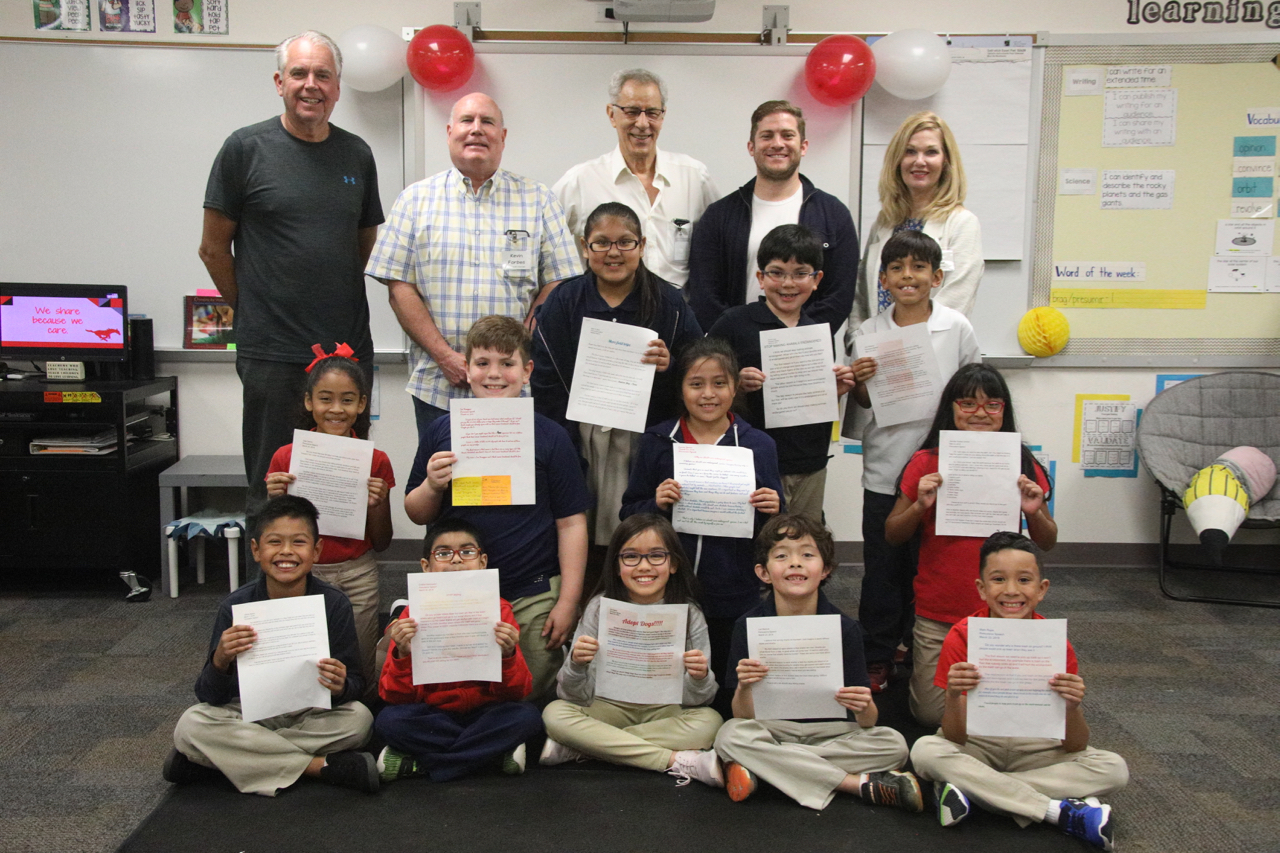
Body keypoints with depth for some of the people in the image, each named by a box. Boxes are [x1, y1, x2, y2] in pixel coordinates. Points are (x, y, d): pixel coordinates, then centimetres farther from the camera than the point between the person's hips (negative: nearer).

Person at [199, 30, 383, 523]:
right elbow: (214, 248, 3)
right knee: (272, 495, 5)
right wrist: (253, 311, 3)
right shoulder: (246, 149, -1)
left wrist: (336, 305, 13)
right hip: (273, 353, -3)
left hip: (350, 349, 4)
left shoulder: (357, 155, 10)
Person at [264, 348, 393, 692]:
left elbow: (381, 543, 3)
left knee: (359, 674, 6)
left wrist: (377, 505, -15)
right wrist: (274, 499, -14)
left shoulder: (376, 462, -4)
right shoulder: (286, 458, -4)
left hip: (356, 577, 0)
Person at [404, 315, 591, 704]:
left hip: (531, 599, -2)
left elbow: (571, 523, -2)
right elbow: (416, 514, 10)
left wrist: (568, 601, -5)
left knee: (533, 698, 8)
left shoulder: (550, 436, -3)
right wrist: (432, 486, -12)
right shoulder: (442, 431, 2)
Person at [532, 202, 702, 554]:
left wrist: (669, 368, -15)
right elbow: (546, 384, 2)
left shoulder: (669, 303, 5)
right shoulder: (562, 303, 6)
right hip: (579, 441, 0)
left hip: (645, 442, 0)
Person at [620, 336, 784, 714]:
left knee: (726, 702, 9)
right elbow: (628, 516, 4)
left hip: (735, 598, 0)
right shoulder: (657, 442, 2)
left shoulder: (759, 445, 4)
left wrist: (773, 510, -12)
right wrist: (657, 504, -15)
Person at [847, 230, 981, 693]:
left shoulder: (956, 328, -2)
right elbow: (865, 404, 7)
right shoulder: (868, 333, 0)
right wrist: (859, 382, -15)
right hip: (884, 468, 0)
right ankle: (877, 656, 22)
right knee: (882, 567, 7)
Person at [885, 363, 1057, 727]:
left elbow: (1048, 542, 6)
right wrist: (920, 506, -19)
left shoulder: (1022, 464, -1)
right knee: (932, 715, 2)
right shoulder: (926, 463, -5)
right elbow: (892, 536, 0)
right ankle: (917, 653, 31)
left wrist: (1034, 512, -15)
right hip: (938, 612, -1)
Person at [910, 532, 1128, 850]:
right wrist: (954, 698, -38)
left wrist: (1072, 707, -34)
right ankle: (1061, 812, -24)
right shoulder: (962, 636, -15)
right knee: (925, 751, -30)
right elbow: (955, 737, -17)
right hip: (978, 746, -1)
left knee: (1114, 769, -21)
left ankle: (972, 789, -23)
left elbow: (1075, 747, -13)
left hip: (1036, 749, 2)